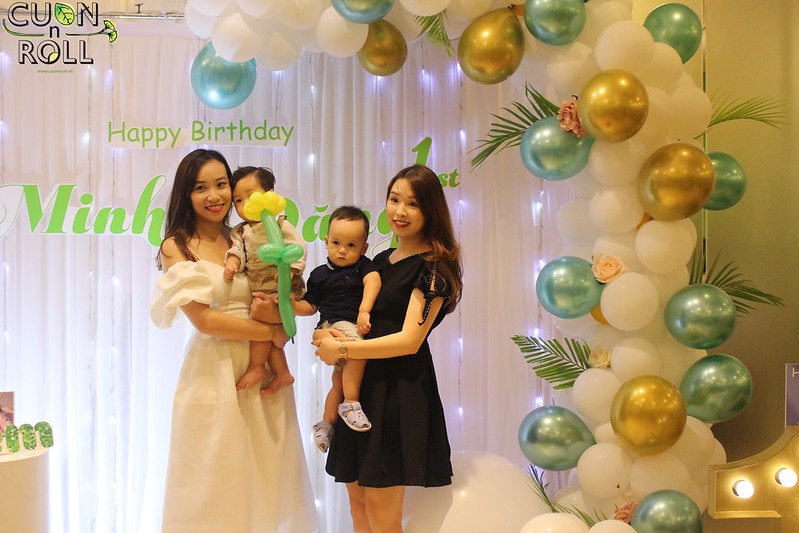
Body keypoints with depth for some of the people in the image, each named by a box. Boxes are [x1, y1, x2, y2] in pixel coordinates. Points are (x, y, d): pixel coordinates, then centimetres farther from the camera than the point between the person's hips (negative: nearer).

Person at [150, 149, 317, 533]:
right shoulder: (177, 247, -3)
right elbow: (203, 319, -12)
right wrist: (273, 332, -11)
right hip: (214, 374, -4)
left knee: (265, 479, 10)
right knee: (216, 486, 5)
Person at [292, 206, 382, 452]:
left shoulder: (363, 266, 5)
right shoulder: (319, 275, 8)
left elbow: (373, 281, -15)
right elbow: (310, 306, 13)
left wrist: (364, 310, -31)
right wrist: (292, 305, -9)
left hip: (358, 327, 3)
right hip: (332, 326, -2)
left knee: (340, 380, 8)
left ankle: (326, 423, 26)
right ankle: (350, 404, -23)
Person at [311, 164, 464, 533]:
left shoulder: (433, 266, -8)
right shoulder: (381, 260, 15)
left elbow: (410, 340, -16)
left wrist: (341, 350, -14)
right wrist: (326, 335, -3)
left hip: (400, 389, -8)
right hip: (363, 384, 8)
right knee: (357, 500, 10)